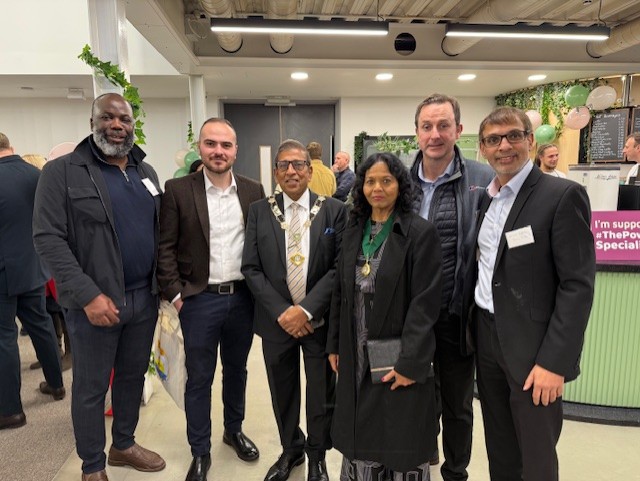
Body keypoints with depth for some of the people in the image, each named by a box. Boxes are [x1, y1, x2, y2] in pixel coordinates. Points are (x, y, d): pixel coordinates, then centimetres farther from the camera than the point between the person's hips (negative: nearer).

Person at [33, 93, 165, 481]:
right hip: (94, 302, -5)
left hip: (144, 297, 5)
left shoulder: (147, 172, 9)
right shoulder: (62, 171, -8)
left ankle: (124, 445, 40)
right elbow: (48, 238, -13)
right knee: (91, 387, 11)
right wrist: (88, 295, -19)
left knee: (133, 376, 18)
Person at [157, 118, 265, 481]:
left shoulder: (253, 190, 2)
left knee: (237, 369, 20)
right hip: (199, 301, -2)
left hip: (243, 298, 3)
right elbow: (165, 247, -4)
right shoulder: (178, 190, -5)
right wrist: (175, 294, -8)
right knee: (199, 378, 11)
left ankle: (235, 429, 42)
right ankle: (200, 452, 29)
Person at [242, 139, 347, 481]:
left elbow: (340, 268, -9)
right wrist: (281, 312, -12)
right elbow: (251, 268, -3)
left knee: (321, 394, 13)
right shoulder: (259, 211, 1)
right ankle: (290, 450, 43)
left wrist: (306, 310, -16)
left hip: (320, 321, -1)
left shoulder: (335, 210, -5)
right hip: (277, 321, 2)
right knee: (283, 392, 17)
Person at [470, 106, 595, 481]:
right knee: (500, 450, 19)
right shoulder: (485, 198, 9)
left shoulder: (563, 195, -12)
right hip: (487, 338, 6)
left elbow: (578, 284, -16)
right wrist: (475, 330, 8)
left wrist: (555, 361, -19)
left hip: (532, 345, -6)